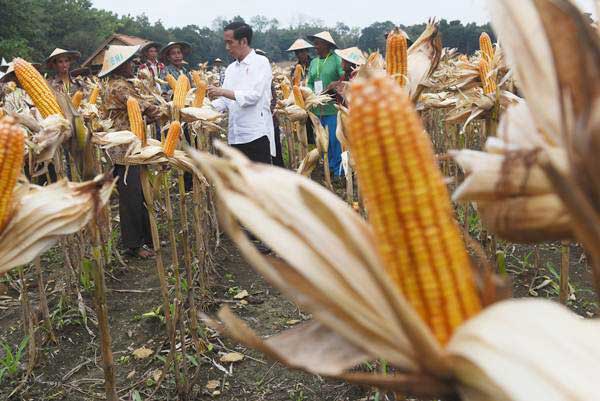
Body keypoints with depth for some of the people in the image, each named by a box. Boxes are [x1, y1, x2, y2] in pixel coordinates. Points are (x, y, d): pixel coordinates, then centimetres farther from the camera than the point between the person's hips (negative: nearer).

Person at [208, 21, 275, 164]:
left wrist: (223, 91, -16)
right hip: (236, 136, 7)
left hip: (257, 134, -7)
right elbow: (224, 101, 14)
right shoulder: (231, 68, 16)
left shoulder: (261, 62, -4)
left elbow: (254, 95, -15)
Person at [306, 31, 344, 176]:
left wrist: (331, 88, -23)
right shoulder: (313, 62, 15)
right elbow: (309, 83, 15)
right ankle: (328, 165, 25)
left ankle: (338, 169, 8)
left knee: (335, 138, -3)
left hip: (333, 107, -6)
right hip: (318, 108, 6)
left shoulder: (337, 59, -4)